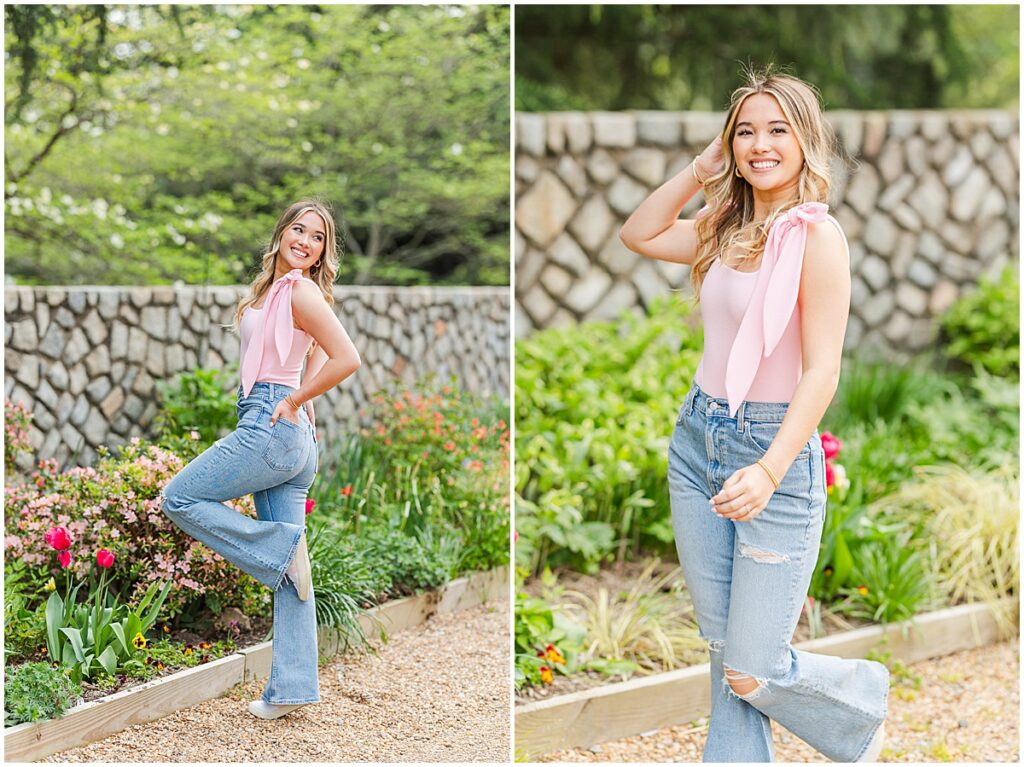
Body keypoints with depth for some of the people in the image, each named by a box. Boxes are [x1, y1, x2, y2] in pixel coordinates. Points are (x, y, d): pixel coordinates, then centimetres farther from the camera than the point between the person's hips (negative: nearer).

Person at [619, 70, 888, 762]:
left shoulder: (816, 236, -14)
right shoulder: (727, 229, 8)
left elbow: (822, 371, -19)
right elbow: (638, 236, 17)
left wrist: (769, 471, -30)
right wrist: (700, 170, 6)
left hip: (774, 451, -7)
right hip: (698, 442, 7)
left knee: (752, 673, -3)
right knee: (724, 648, 11)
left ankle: (863, 711, 26)